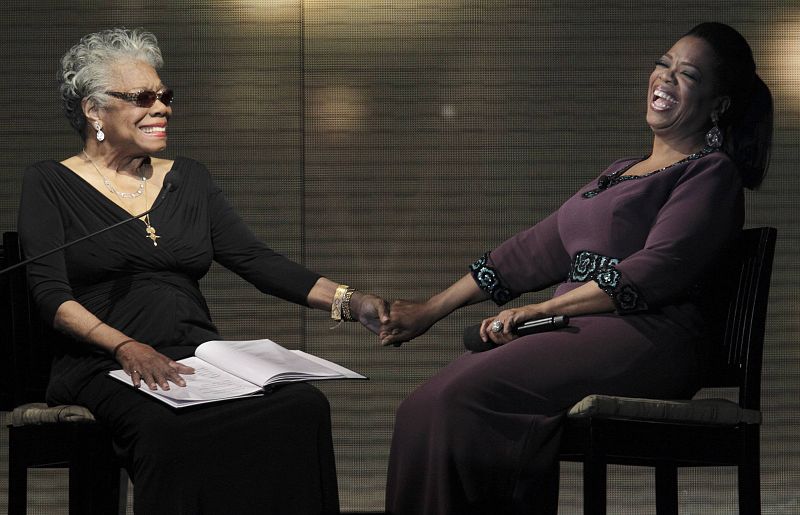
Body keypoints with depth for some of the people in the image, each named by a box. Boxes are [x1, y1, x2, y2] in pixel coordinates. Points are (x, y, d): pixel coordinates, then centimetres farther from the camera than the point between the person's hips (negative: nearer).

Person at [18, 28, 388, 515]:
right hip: (107, 370, -4)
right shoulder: (51, 183, 7)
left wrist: (349, 300, -6)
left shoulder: (188, 178, 20)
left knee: (304, 405, -27)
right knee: (173, 430, -39)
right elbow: (51, 292, -5)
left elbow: (257, 261, 10)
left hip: (198, 360, 5)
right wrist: (126, 347, -23)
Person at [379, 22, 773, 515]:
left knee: (466, 396, -28)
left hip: (643, 339, -7)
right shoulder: (623, 171, 27)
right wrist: (431, 310, 20)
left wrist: (537, 311, -16)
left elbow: (653, 273, -13)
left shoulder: (712, 173, 2)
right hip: (577, 331, 8)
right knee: (428, 404, -16)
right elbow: (539, 248, 24)